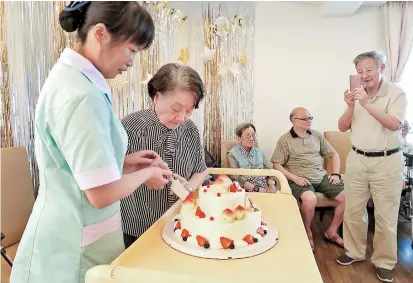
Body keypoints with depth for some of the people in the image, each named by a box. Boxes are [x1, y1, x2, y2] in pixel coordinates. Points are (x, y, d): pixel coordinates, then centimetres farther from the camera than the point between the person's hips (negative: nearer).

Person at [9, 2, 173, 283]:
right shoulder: (81, 94, -26)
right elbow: (102, 193, -27)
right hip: (76, 246, -9)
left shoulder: (72, 78, 5)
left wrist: (124, 163, 3)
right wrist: (146, 173, -10)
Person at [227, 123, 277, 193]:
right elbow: (237, 178, -10)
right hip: (247, 191, -5)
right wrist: (257, 189, -19)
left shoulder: (259, 152, 16)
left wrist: (272, 185, -11)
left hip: (265, 189, 5)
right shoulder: (232, 154, -1)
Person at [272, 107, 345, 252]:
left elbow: (334, 154, 18)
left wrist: (336, 174, 4)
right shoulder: (285, 140, -2)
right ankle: (307, 233, -5)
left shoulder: (317, 135, 12)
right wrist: (295, 178, -17)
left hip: (322, 177, 6)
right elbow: (276, 165, -6)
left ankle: (331, 232, 9)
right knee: (310, 199, -35)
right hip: (301, 180, -5)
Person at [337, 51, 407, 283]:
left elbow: (394, 124, -19)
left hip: (386, 162, -4)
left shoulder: (396, 92, -5)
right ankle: (355, 252, 29)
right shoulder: (356, 94, 7)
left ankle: (385, 262, 23)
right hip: (357, 160, 4)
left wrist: (367, 104, -26)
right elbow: (343, 127, 3)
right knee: (353, 211, 11)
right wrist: (351, 107, -13)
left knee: (385, 216, 5)